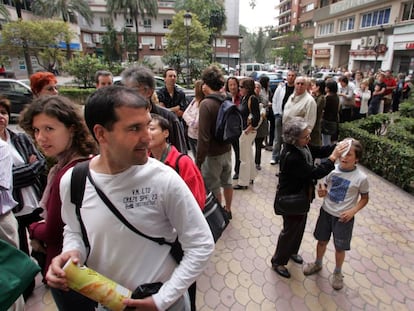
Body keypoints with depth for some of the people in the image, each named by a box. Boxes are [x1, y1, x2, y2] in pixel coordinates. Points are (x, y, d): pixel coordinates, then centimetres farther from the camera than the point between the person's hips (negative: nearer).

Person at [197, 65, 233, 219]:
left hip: (213, 154, -8)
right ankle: (227, 210, 41)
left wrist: (198, 161, -18)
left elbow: (203, 137, -24)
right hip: (227, 150, 8)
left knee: (213, 187, 9)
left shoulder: (206, 104, -22)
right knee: (227, 181, 22)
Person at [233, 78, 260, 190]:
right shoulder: (244, 98, 9)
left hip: (247, 132, -9)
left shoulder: (252, 98, -17)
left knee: (244, 158, 1)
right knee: (249, 155, 20)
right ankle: (250, 177, 35)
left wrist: (248, 129, -17)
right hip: (243, 130, 9)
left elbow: (256, 117, -22)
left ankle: (243, 183, 14)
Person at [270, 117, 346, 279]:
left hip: (302, 196, 9)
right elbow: (315, 173, -31)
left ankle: (292, 251, 53)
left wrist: (338, 146, -11)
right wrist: (333, 157, -27)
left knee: (300, 227, 27)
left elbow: (319, 150, 3)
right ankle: (278, 262, 33)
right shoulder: (291, 157, -35)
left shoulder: (301, 146, -8)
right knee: (290, 230, 10)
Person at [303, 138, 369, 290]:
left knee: (340, 248, 14)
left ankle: (337, 273, 40)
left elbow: (364, 198, -3)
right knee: (322, 241, 19)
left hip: (344, 217, -3)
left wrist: (353, 211, -16)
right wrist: (322, 191, -15)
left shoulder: (361, 178, -16)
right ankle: (317, 264, 45)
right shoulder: (333, 169, -8)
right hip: (326, 212, 3)